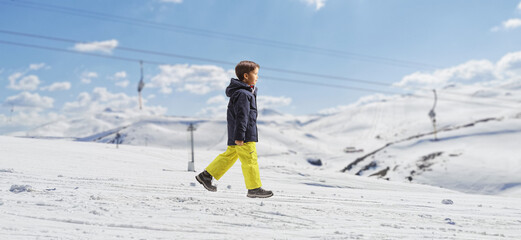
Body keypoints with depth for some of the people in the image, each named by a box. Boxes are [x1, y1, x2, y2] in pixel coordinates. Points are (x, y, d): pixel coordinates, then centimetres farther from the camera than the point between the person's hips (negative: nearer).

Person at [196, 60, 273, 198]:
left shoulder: (245, 91, 16)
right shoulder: (243, 94, -18)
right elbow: (241, 116, -22)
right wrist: (239, 136, -23)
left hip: (236, 134, 11)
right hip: (245, 135, -11)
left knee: (230, 155, 15)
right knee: (250, 159, -4)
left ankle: (206, 175, 19)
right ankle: (254, 188, 3)